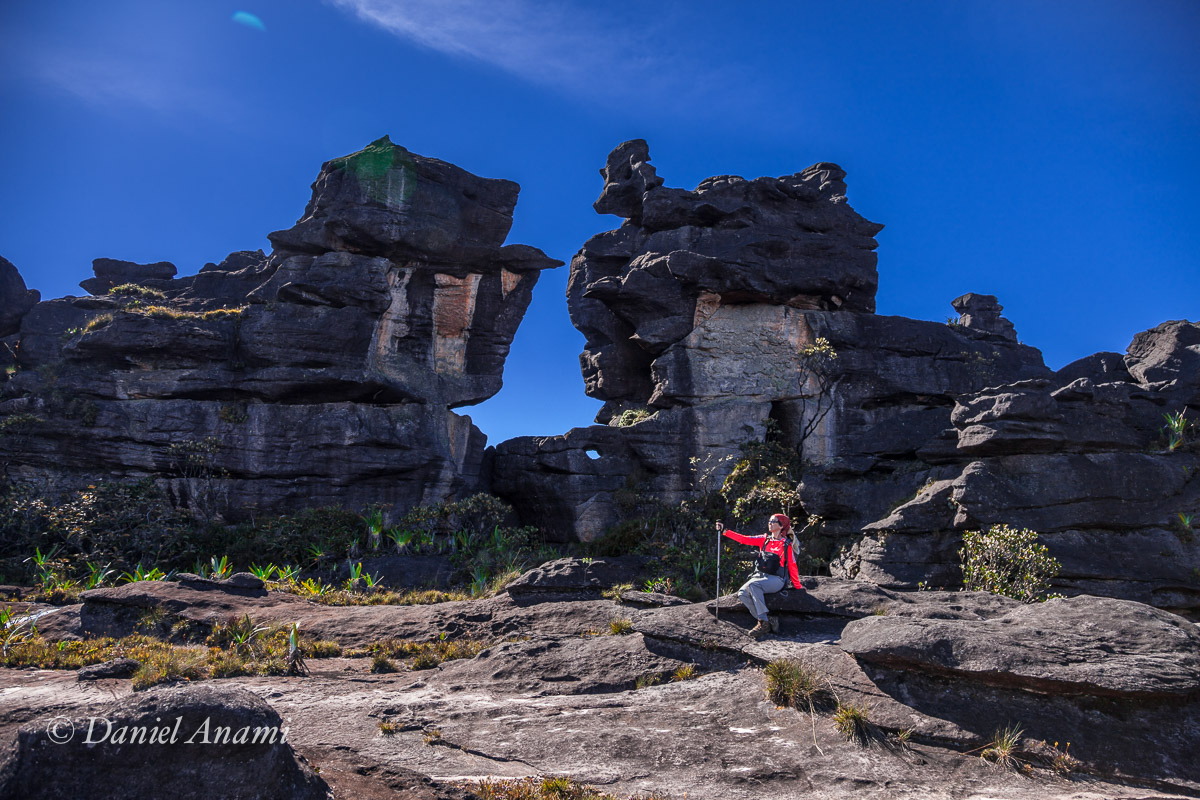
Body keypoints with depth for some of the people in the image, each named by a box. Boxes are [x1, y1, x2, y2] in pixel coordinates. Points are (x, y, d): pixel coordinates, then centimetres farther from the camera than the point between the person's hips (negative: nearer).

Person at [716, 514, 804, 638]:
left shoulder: (786, 544, 0)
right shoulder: (764, 540, 12)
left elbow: (792, 567, 3)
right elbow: (743, 539, 6)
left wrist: (798, 586, 7)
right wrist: (724, 531, -2)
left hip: (777, 580, -5)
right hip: (760, 576, 5)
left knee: (753, 585, -32)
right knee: (742, 594, -20)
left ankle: (764, 623, -27)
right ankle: (769, 620, -16)